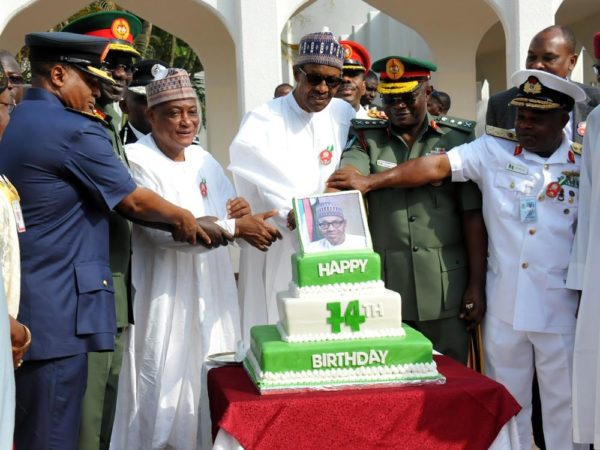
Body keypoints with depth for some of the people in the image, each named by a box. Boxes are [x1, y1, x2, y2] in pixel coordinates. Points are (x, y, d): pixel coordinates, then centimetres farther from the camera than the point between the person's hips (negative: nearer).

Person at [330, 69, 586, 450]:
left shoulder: (584, 165, -1)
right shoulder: (495, 150, -1)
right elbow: (435, 166, -9)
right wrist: (369, 181, -16)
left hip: (560, 308, -1)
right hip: (503, 304, 1)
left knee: (562, 404, 10)